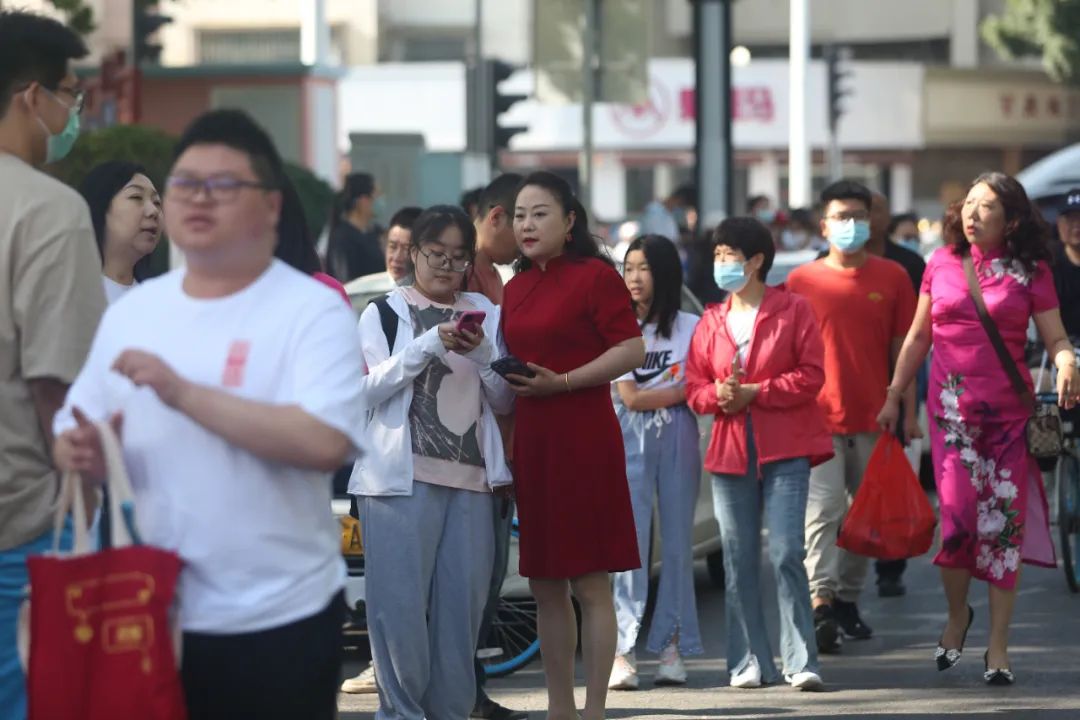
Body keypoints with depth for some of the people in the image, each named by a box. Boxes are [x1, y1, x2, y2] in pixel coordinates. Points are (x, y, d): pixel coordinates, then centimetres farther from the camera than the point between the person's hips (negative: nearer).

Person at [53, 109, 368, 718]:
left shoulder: (314, 310, -7)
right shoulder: (131, 312, 11)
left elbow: (325, 442, -21)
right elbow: (77, 432, 16)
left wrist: (185, 393, -22)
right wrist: (83, 453, -9)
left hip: (276, 621, -5)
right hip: (148, 614, 5)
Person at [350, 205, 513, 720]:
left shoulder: (483, 313, 18)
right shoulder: (385, 313, 7)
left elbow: (504, 401, 15)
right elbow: (368, 389, -5)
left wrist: (479, 354, -4)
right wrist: (430, 344, -13)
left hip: (470, 479, 4)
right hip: (401, 478, -4)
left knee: (462, 603, 1)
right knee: (400, 601, -8)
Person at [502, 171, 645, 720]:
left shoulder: (595, 276, -7)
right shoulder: (517, 288, 16)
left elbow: (632, 350, -14)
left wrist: (562, 381, -19)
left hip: (582, 442, -8)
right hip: (531, 442, 8)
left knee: (590, 584, -5)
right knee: (544, 586, 9)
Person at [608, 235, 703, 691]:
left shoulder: (690, 328, 6)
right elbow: (630, 398, -2)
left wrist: (654, 395, -8)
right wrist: (680, 389, -3)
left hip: (679, 440, 1)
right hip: (630, 442, -1)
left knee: (678, 542, 1)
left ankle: (672, 646, 5)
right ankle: (622, 652, -12)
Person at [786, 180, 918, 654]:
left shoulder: (892, 278, 6)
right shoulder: (802, 281, 3)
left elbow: (902, 348, 8)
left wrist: (908, 411, 4)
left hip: (873, 418, 2)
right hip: (818, 417, -2)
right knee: (823, 510, -13)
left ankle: (848, 599, 20)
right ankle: (820, 602, -20)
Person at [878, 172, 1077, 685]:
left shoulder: (1031, 272, 3)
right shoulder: (941, 264, 8)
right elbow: (918, 336, 15)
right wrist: (893, 396, 15)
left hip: (1009, 410, -1)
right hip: (951, 407, 1)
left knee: (1004, 522, -1)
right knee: (958, 516, -11)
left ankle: (998, 647, 6)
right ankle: (957, 613, 16)